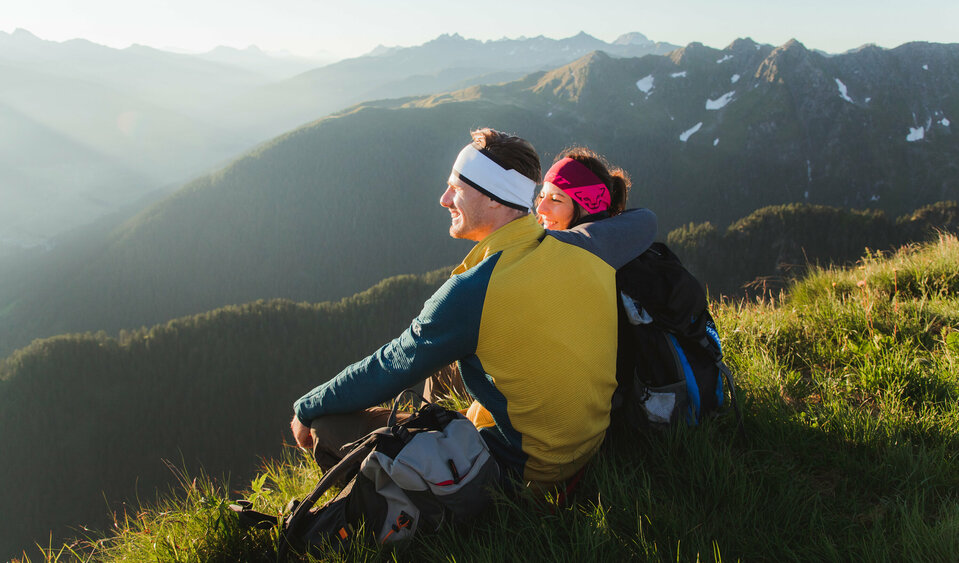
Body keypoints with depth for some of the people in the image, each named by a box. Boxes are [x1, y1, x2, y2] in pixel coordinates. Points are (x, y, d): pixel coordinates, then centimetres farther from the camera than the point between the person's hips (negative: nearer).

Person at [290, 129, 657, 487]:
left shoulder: (471, 293, -26)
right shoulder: (583, 248, -9)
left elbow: (386, 371, -14)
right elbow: (644, 221, 15)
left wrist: (306, 410, 2)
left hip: (524, 467, -7)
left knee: (331, 426, -4)